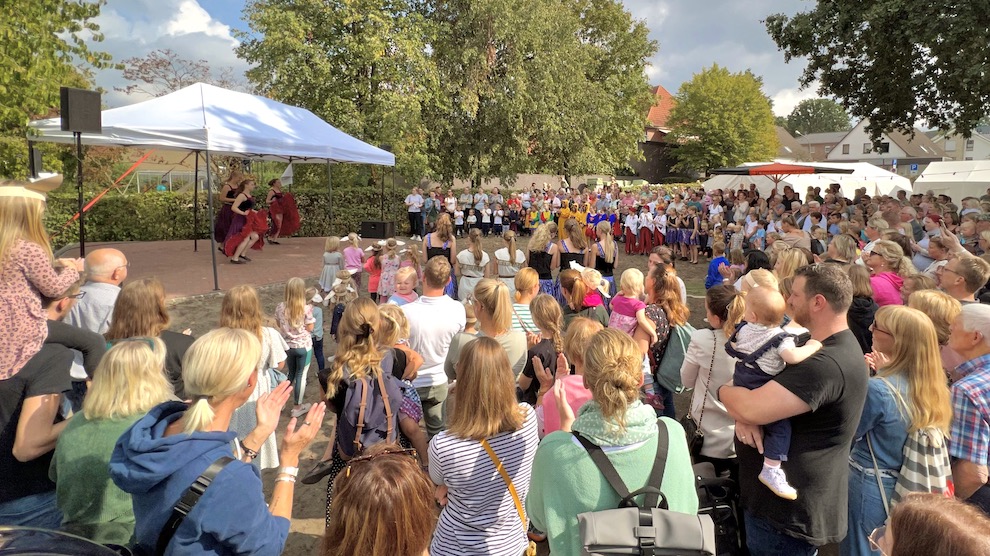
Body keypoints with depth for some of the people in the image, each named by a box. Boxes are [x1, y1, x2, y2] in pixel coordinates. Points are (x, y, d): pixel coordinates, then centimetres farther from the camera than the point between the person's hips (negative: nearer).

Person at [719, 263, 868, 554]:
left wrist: (724, 390, -12)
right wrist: (743, 415, -14)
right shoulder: (819, 347, 9)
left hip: (792, 513, -10)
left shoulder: (827, 364, -28)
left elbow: (752, 409, -35)